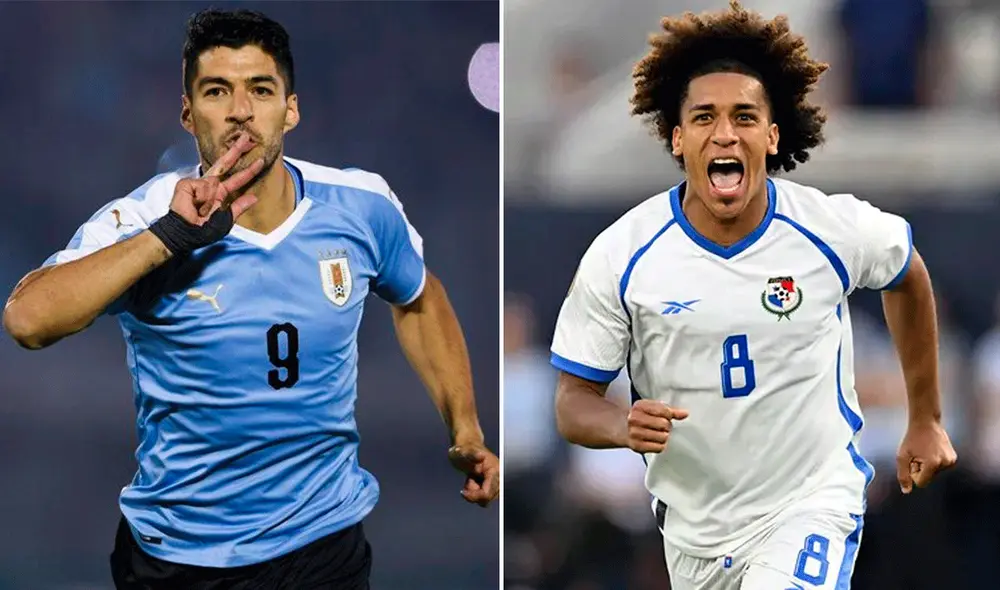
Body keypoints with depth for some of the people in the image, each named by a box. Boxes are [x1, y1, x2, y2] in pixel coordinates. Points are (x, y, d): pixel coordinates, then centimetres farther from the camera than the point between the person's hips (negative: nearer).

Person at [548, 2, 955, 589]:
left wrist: (926, 421, 17)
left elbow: (908, 276, 11)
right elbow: (574, 400, -6)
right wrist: (625, 426, -30)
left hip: (815, 500, -2)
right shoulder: (621, 255, -13)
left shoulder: (837, 229, -13)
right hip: (694, 527, 3)